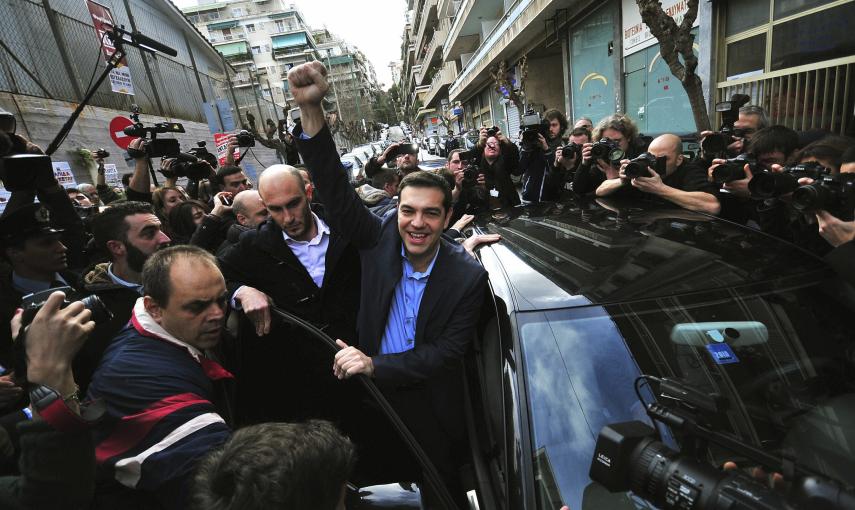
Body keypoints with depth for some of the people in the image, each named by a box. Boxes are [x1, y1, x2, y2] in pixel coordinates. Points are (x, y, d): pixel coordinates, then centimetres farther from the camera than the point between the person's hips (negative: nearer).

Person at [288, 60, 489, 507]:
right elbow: (337, 192, -22)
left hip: (429, 402, -2)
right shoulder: (381, 239, -14)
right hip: (371, 389, 3)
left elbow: (446, 353, -18)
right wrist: (311, 110, -33)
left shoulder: (468, 277, -20)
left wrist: (374, 366, -29)